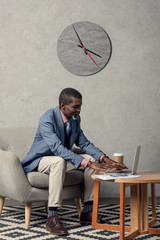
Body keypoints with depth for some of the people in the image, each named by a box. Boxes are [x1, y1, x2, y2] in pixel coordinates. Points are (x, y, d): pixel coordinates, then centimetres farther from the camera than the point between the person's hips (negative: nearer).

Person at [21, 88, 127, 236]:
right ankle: (52, 218, -36)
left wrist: (104, 158, -16)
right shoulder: (47, 119, -26)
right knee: (59, 161, -39)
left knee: (92, 159, -10)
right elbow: (58, 148, -37)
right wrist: (87, 163, -44)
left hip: (61, 158, 8)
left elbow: (84, 143, 1)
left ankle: (88, 212, -6)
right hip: (40, 161, -7)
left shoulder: (75, 119, -2)